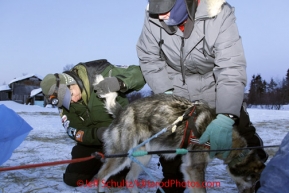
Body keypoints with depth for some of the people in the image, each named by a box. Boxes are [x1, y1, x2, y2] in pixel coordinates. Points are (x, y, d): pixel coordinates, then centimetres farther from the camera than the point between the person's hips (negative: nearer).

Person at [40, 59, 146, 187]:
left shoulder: (101, 74, -25)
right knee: (73, 179, 3)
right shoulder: (65, 104, -9)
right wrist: (96, 133, -32)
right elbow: (76, 132, -11)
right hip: (94, 142, 5)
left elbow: (140, 73, -22)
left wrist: (120, 82, -43)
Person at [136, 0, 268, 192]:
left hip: (215, 88, -1)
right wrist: (167, 94, -20)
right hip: (175, 89, 2)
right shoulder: (153, 18, -21)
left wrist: (225, 118, -44)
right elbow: (149, 59, -8)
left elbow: (232, 69, -33)